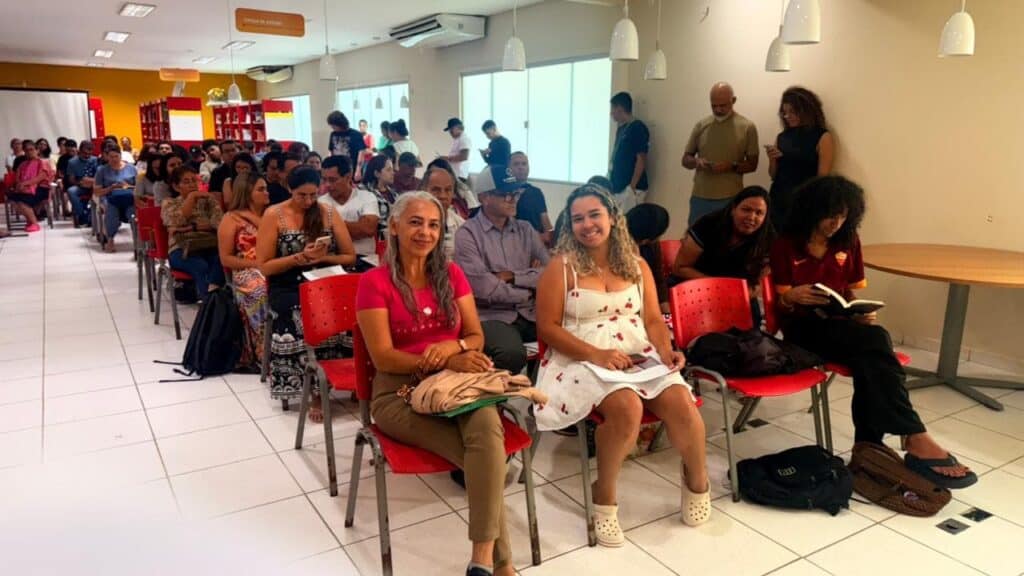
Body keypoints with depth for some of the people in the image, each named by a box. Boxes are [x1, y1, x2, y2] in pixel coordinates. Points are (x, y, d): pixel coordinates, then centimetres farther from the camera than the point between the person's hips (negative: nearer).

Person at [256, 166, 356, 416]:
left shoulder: (328, 213, 9)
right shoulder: (273, 215, 1)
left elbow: (350, 257, 10)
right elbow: (264, 266, 0)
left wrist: (323, 257, -10)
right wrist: (300, 258, -14)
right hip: (288, 288, -2)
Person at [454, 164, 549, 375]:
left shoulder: (526, 230, 14)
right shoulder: (467, 234, -3)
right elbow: (482, 287, -14)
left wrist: (513, 276, -7)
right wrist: (530, 284, -1)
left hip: (531, 313, 5)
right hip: (492, 315, -5)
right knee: (512, 354, -34)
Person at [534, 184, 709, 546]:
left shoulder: (636, 265, 13)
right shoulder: (561, 267, -2)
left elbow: (653, 319, 12)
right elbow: (547, 328, -7)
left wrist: (666, 351, -10)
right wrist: (596, 354, -19)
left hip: (640, 356, 4)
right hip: (583, 360, -4)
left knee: (681, 403, -23)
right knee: (626, 406, -34)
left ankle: (697, 480, 9)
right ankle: (605, 495, -9)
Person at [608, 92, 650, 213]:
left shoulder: (638, 128, -11)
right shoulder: (621, 128, 15)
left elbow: (641, 160, -16)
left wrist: (632, 187, -19)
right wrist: (610, 182, 15)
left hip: (630, 189, -9)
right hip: (618, 188, 9)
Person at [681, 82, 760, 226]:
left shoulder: (747, 127, -1)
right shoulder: (701, 125, 6)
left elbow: (752, 164, 3)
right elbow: (685, 159, 11)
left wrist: (732, 166, -17)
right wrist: (696, 162, -12)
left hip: (730, 199, -2)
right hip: (700, 197, 2)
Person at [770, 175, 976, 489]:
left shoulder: (848, 242, 11)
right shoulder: (786, 245, -2)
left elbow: (852, 293, 15)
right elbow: (779, 305, -2)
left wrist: (863, 312, -7)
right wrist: (792, 296, -26)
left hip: (841, 324, 4)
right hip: (803, 328, -4)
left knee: (870, 357, -33)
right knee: (875, 341, -32)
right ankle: (917, 440, -35)